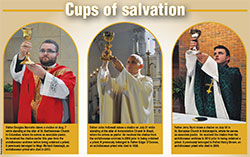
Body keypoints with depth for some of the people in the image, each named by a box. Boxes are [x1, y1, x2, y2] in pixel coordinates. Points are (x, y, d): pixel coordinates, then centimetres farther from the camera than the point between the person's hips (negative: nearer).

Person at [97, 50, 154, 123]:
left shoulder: (146, 80, 6)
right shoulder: (120, 81, 18)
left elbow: (140, 91, -17)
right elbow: (104, 83, -1)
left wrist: (121, 70, -19)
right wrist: (105, 63, -17)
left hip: (137, 121, -3)